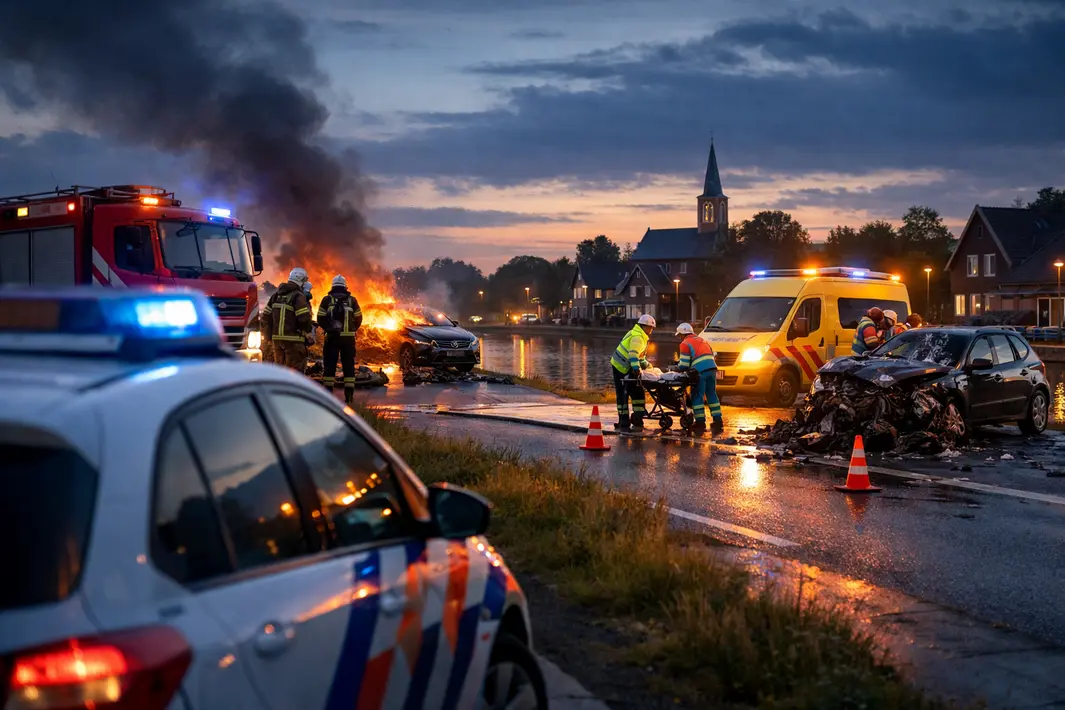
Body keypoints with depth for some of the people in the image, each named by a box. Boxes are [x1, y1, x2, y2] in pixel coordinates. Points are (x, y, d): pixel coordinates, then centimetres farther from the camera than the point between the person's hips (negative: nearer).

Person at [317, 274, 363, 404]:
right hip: (348, 338, 1)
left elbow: (320, 319, -3)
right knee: (348, 366, 6)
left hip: (332, 337, -1)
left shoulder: (327, 300, -2)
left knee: (329, 366, 5)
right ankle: (349, 395, 1)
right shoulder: (352, 300, 2)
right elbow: (358, 319, 4)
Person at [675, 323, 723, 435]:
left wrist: (677, 369, 18)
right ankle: (718, 422, 10)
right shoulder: (701, 340, 28)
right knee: (712, 395, 12)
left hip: (700, 371, -7)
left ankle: (700, 423, -2)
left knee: (697, 397, 1)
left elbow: (684, 364, -3)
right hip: (712, 369, 7)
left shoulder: (685, 344, 4)